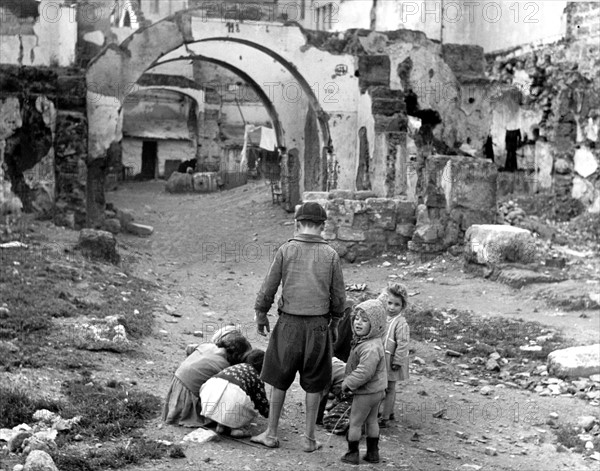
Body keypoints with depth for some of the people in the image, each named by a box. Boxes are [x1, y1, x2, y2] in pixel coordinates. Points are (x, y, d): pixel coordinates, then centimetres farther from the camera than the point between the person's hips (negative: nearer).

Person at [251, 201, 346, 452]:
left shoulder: (286, 250, -6)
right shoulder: (331, 255, -3)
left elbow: (269, 287, -3)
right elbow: (339, 295, 2)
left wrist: (261, 314, 12)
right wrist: (334, 323, 16)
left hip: (289, 323, -1)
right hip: (318, 325, 1)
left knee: (279, 379, 12)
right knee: (313, 384, 10)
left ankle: (271, 434, 19)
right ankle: (309, 438, 15)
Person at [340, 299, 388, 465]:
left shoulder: (371, 348, -30)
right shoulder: (370, 342, 3)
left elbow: (364, 372, -33)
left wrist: (348, 384, -19)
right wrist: (349, 382, 11)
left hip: (366, 393, -10)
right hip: (377, 389, 10)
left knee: (355, 423, 6)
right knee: (372, 421, 20)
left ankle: (352, 454, 19)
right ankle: (373, 453, 30)